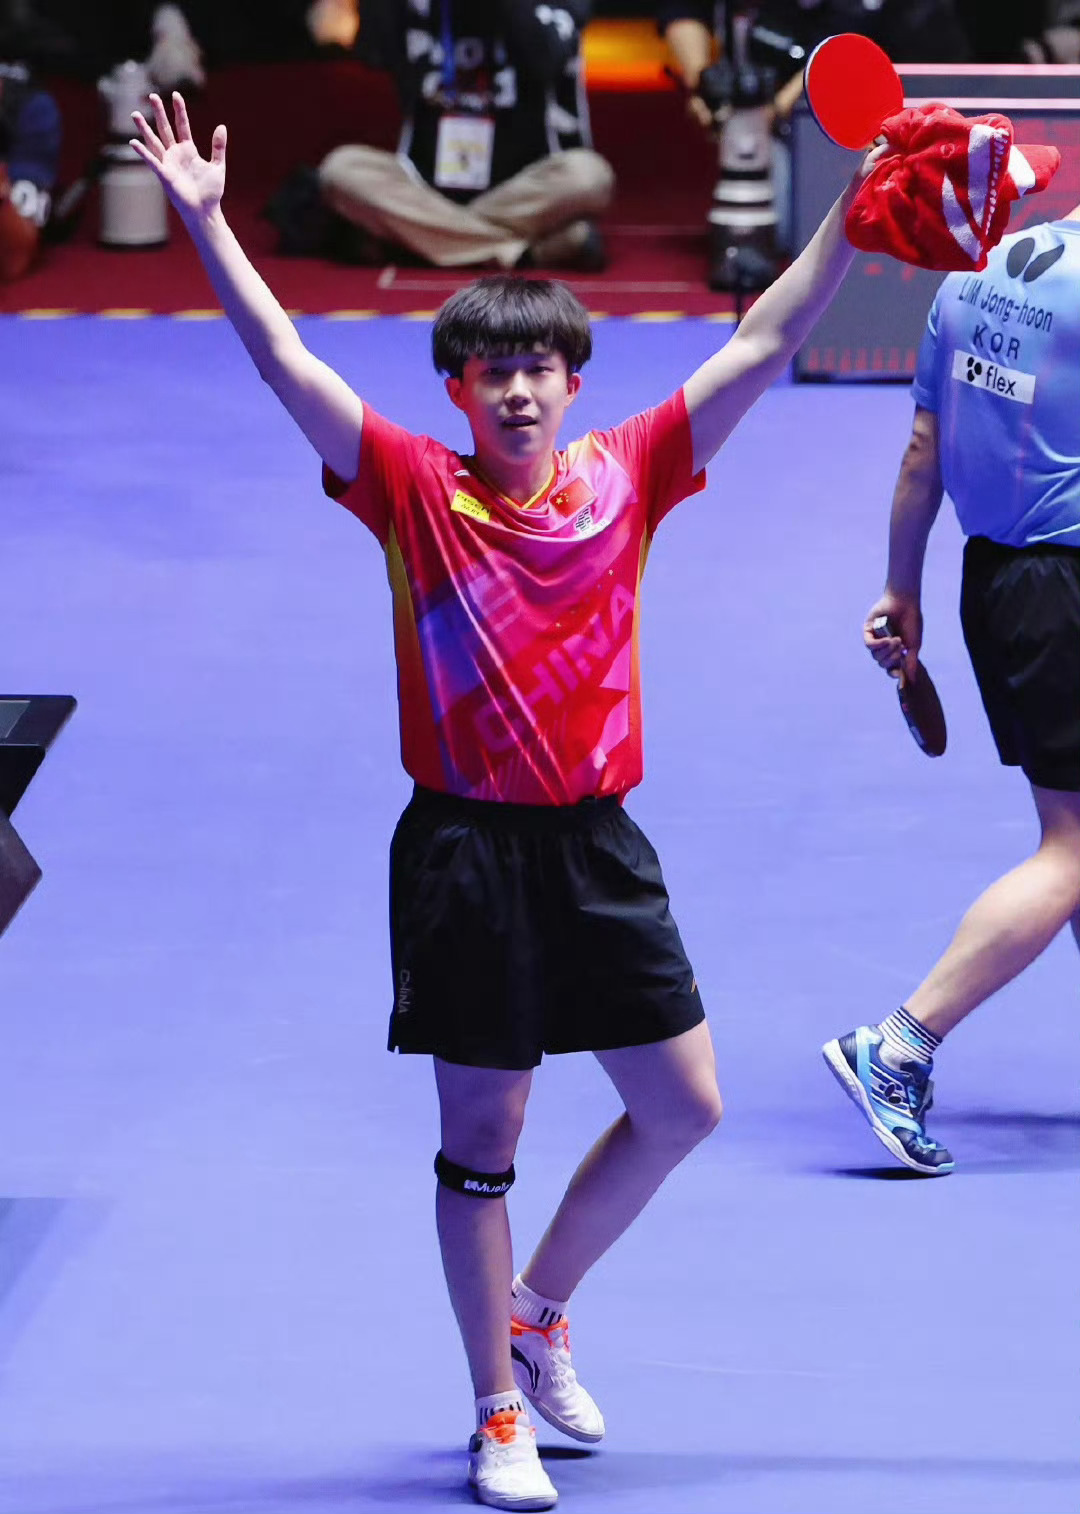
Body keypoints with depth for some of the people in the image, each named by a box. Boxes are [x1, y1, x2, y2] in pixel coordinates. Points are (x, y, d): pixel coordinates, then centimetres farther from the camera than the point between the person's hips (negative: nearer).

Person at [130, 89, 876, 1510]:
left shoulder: (626, 477, 2)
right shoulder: (415, 492, -4)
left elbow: (760, 349, 3)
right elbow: (287, 361, -9)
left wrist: (856, 215, -1)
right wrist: (206, 221, -17)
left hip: (598, 845, 4)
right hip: (466, 848, -4)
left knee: (683, 1108, 7)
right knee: (482, 1135, 2)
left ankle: (538, 1313, 30)